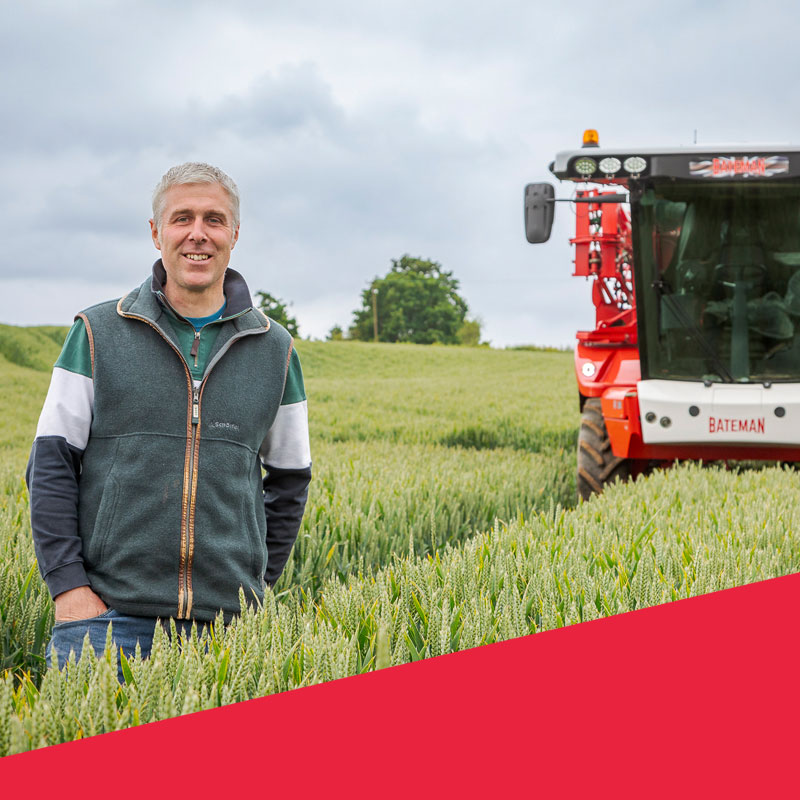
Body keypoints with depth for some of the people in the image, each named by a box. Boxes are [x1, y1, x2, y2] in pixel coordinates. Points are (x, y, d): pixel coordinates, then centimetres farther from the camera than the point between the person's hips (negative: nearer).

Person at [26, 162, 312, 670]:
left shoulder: (274, 349, 10)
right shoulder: (98, 333, 4)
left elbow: (290, 477, 18)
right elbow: (51, 464, 3)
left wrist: (257, 583, 12)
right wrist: (67, 583, -6)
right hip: (107, 612, -2)